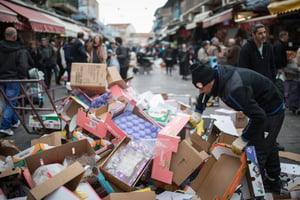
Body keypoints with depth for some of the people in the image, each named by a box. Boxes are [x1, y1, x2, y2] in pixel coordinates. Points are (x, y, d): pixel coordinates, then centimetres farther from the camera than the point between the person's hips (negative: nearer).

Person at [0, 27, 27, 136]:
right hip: (13, 79, -5)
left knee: (9, 102, 19)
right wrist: (22, 78, -5)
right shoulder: (20, 50, -13)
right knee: (11, 102, -1)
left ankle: (14, 121, 33)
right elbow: (23, 67, -15)